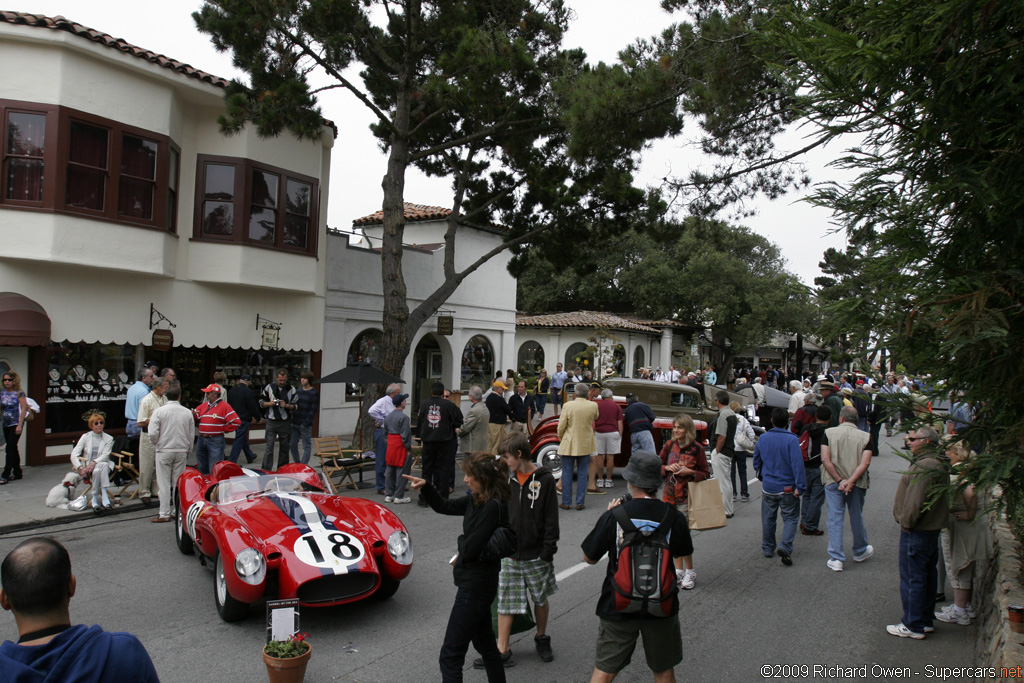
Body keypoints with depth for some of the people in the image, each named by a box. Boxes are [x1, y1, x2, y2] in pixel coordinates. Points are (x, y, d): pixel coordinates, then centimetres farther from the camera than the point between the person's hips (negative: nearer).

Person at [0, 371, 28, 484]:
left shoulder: (19, 393, -7)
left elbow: (24, 409, -11)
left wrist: (19, 425, -15)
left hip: (15, 424, -6)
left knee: (10, 449, -10)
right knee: (13, 449, 12)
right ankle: (17, 473, 21)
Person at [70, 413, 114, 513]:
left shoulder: (109, 439, 8)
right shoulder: (85, 437, 7)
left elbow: (105, 455, -6)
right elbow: (74, 455, -2)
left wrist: (93, 463, -26)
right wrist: (80, 468, -18)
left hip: (102, 466, 0)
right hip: (87, 468, 0)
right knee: (103, 465, -35)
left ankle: (95, 500, -36)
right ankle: (104, 496, -35)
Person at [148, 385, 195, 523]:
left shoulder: (159, 411, -8)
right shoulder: (187, 412, 0)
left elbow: (152, 433, -12)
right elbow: (192, 435, 6)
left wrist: (156, 444, 9)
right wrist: (187, 450, 20)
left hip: (164, 451, -2)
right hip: (182, 451, 2)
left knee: (164, 484, 4)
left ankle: (164, 514, 8)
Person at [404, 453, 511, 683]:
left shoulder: (493, 507, -24)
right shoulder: (477, 500, 3)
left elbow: (471, 549, -25)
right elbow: (443, 506, 13)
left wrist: (461, 541, -4)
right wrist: (425, 487, -2)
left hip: (475, 585, -10)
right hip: (479, 582, 10)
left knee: (450, 655, -2)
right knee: (484, 642, 24)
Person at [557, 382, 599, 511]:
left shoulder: (568, 405, -14)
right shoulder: (593, 405, -6)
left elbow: (561, 426, -10)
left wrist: (560, 438, 7)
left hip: (569, 444, -2)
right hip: (586, 445, 2)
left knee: (567, 474, 7)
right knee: (582, 474, 11)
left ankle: (566, 502, 11)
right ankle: (580, 503, 12)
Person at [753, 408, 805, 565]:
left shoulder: (763, 438, 0)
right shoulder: (791, 439, -14)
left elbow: (756, 460, 11)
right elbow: (797, 464, -19)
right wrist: (799, 487, -17)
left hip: (768, 486, 4)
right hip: (787, 488, -3)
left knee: (768, 519, 16)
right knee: (790, 518, 7)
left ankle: (768, 548, 25)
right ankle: (785, 547, -10)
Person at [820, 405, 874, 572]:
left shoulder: (829, 433, -4)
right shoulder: (865, 437, -2)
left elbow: (825, 459, -12)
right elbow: (865, 462, -13)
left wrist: (840, 481, -11)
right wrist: (850, 482, -16)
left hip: (832, 483, -1)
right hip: (857, 484, 1)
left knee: (835, 519, 4)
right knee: (857, 518, 18)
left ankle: (836, 559, 3)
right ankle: (860, 552, 37)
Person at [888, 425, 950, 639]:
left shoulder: (924, 467, -24)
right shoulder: (939, 464, 11)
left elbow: (915, 501, -27)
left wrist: (906, 522, -13)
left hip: (917, 532, -11)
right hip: (932, 527, 11)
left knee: (912, 578, -1)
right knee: (927, 575, 19)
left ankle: (913, 625, 8)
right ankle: (926, 619, 30)